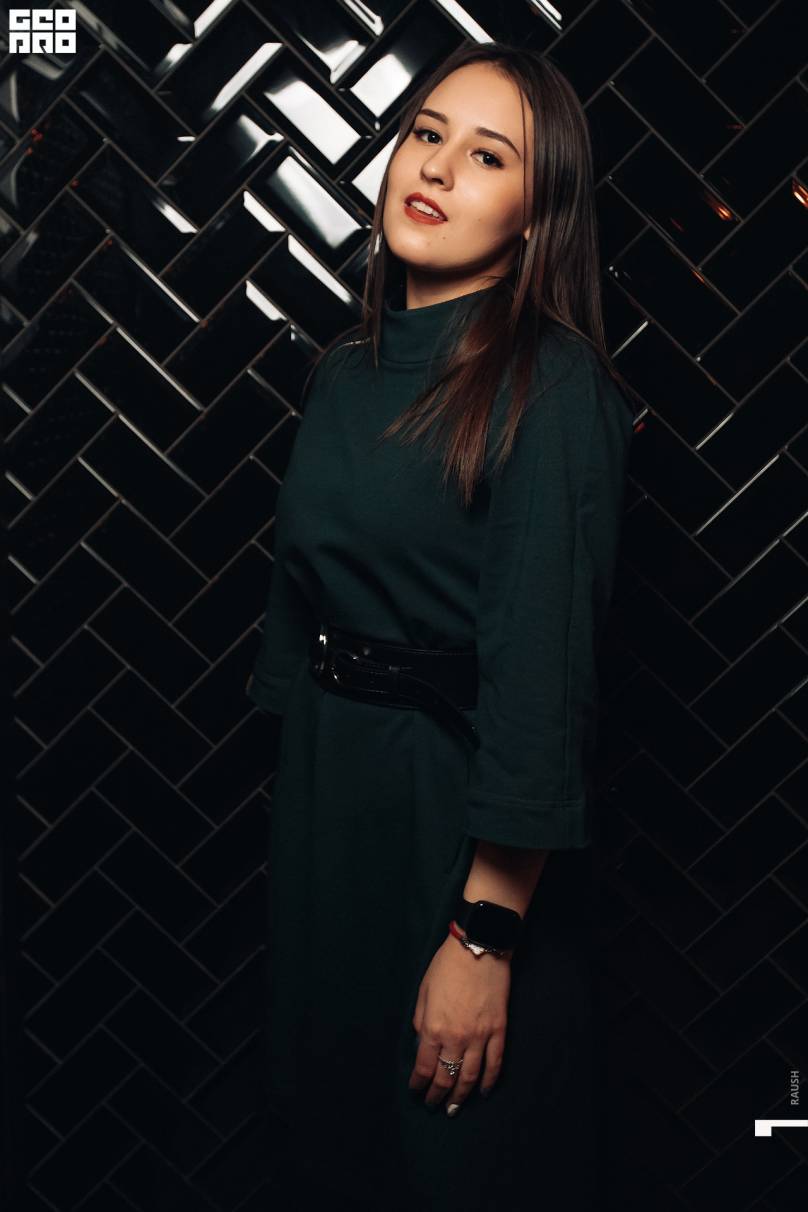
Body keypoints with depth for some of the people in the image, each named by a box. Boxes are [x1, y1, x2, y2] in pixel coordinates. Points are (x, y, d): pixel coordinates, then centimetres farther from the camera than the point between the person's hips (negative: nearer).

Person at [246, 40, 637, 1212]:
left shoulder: (553, 388, -16)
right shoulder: (347, 369, 5)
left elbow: (542, 665, -21)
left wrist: (485, 937, -20)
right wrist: (303, 772, 15)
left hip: (461, 817, -6)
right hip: (324, 792, 7)